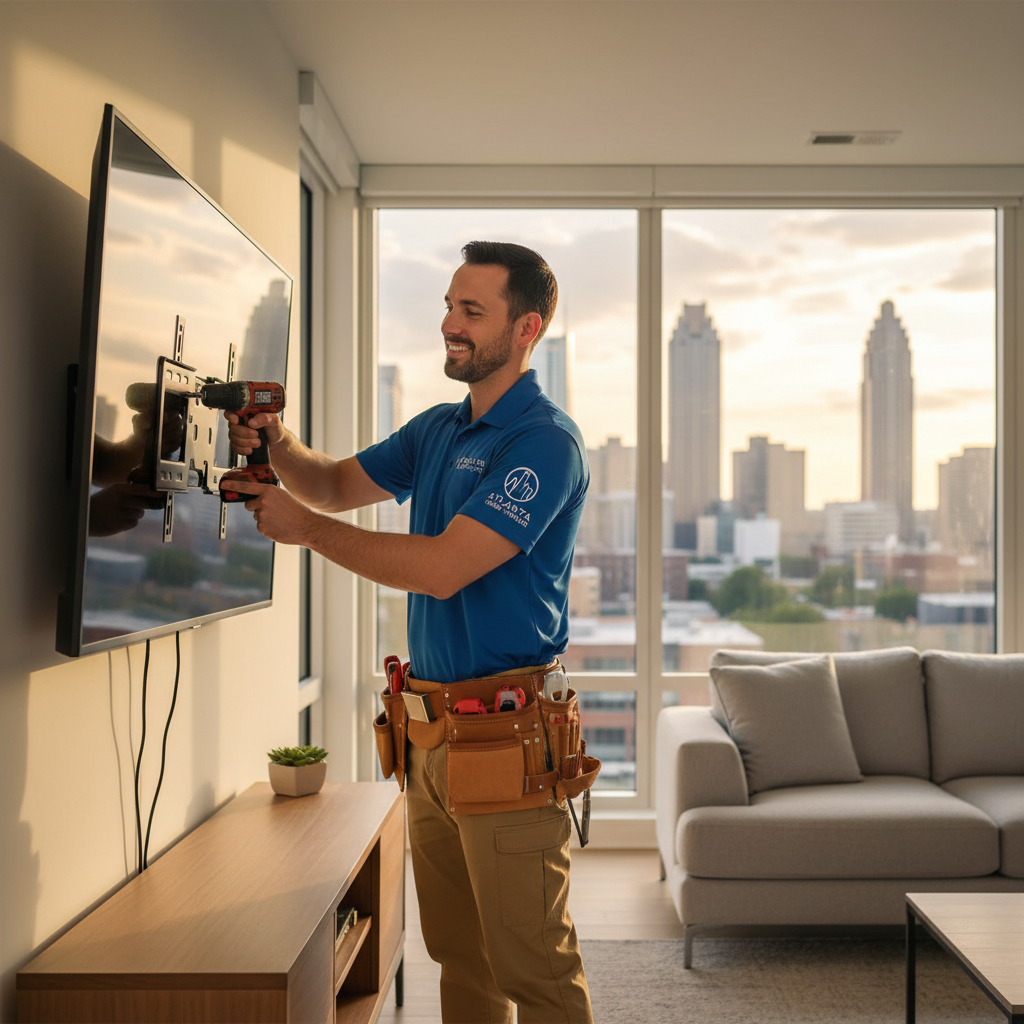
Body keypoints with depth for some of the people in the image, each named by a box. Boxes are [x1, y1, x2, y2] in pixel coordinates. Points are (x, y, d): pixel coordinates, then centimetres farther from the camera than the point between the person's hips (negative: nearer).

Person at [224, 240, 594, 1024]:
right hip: (428, 727, 8)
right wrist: (279, 444, -1)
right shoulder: (436, 430, 13)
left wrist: (307, 528, -13)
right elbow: (338, 484, 21)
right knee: (459, 953, 19)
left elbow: (443, 568, -21)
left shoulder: (544, 441, -15)